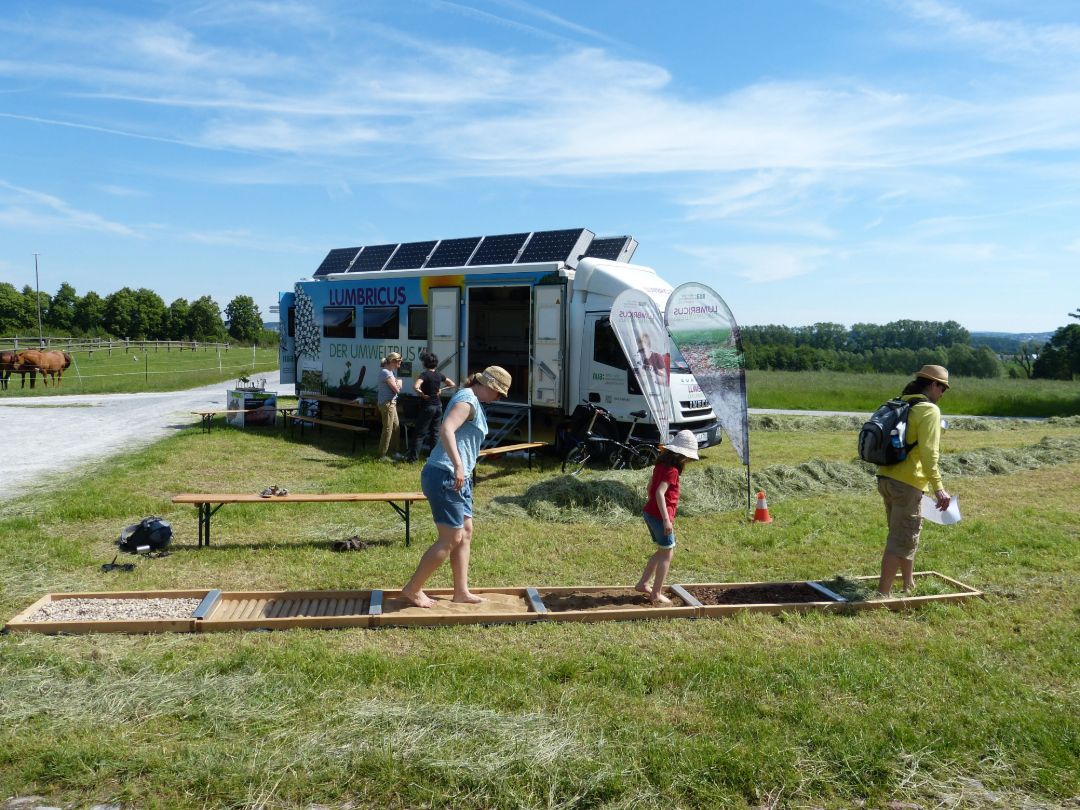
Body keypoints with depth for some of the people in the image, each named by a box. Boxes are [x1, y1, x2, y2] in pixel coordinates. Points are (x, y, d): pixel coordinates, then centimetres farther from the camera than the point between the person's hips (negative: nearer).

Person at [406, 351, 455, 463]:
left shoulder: (424, 374, -14)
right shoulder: (439, 375, 4)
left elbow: (415, 387, -31)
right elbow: (452, 384, 17)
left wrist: (422, 394, -15)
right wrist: (440, 389, 10)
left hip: (427, 407, -6)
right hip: (438, 406, 6)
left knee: (419, 432, -1)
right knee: (435, 432, 13)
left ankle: (414, 457, -1)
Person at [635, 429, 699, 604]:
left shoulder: (661, 464, 9)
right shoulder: (672, 470, -18)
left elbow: (650, 487, 19)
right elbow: (660, 493, -28)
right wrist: (666, 519, -30)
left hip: (650, 513, 9)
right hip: (660, 516, -9)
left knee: (663, 551, 21)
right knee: (667, 554, 2)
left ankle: (643, 584, 24)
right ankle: (657, 594, 6)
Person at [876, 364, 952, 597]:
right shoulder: (929, 410, -10)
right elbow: (928, 453, -20)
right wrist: (938, 487, -20)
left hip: (886, 479, 9)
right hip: (907, 483, -9)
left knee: (906, 536, 23)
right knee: (901, 541, -3)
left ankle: (909, 585, 37)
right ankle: (882, 594, -2)